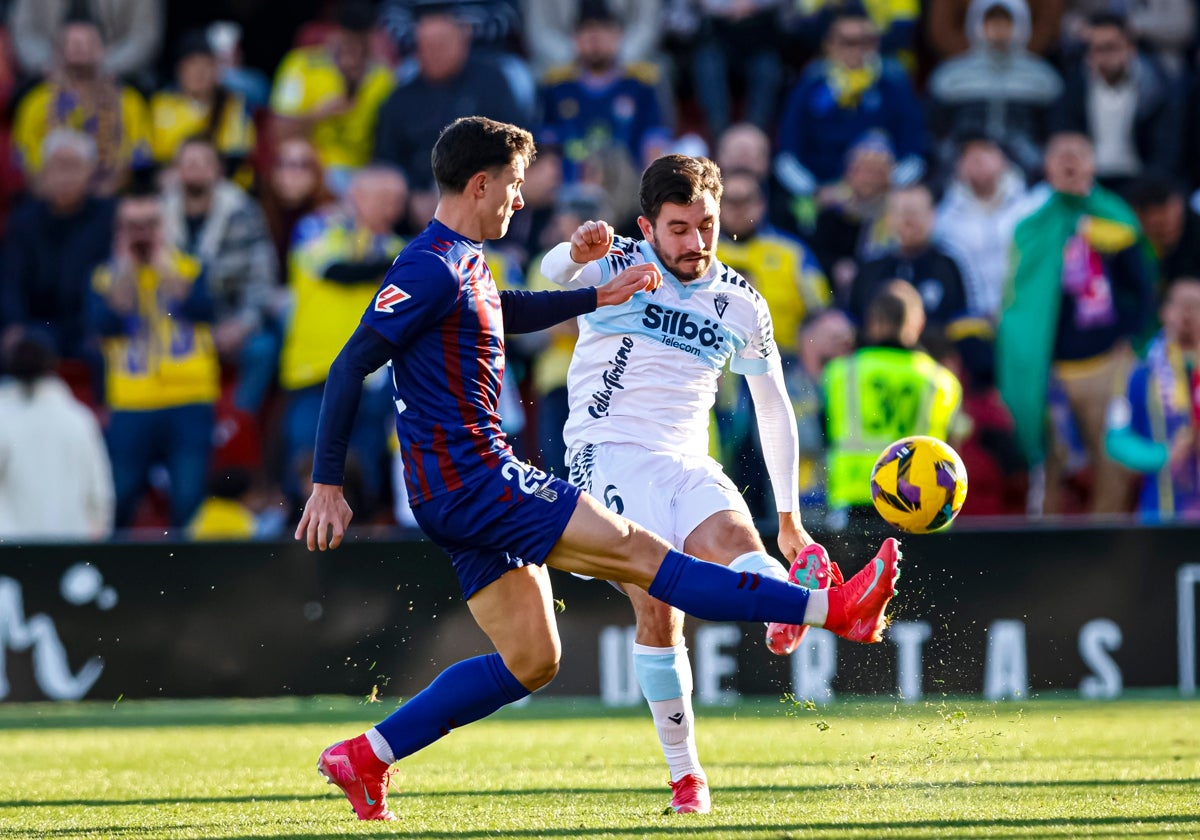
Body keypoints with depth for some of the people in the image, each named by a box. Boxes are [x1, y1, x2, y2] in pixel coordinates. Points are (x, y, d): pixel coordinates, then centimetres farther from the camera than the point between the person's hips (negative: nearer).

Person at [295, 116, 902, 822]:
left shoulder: (465, 263, 15)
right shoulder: (431, 270, -15)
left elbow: (506, 312, 39)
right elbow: (351, 366, -18)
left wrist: (600, 296, 40)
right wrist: (329, 484, -18)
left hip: (471, 488, 11)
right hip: (469, 480, -11)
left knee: (531, 662, 9)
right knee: (640, 552, -11)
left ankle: (366, 757, 9)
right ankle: (834, 609, -13)